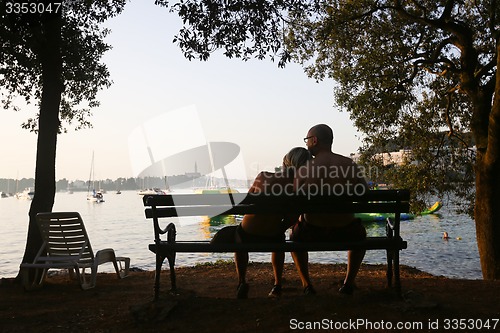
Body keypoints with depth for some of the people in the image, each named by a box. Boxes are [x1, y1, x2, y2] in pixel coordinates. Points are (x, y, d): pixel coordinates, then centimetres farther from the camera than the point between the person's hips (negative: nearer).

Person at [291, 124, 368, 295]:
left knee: (295, 234, 35)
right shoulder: (349, 165, -7)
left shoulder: (303, 170, -11)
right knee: (359, 233, 37)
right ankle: (348, 283, 35)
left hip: (313, 233, -1)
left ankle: (306, 284, 32)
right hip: (344, 232, 1)